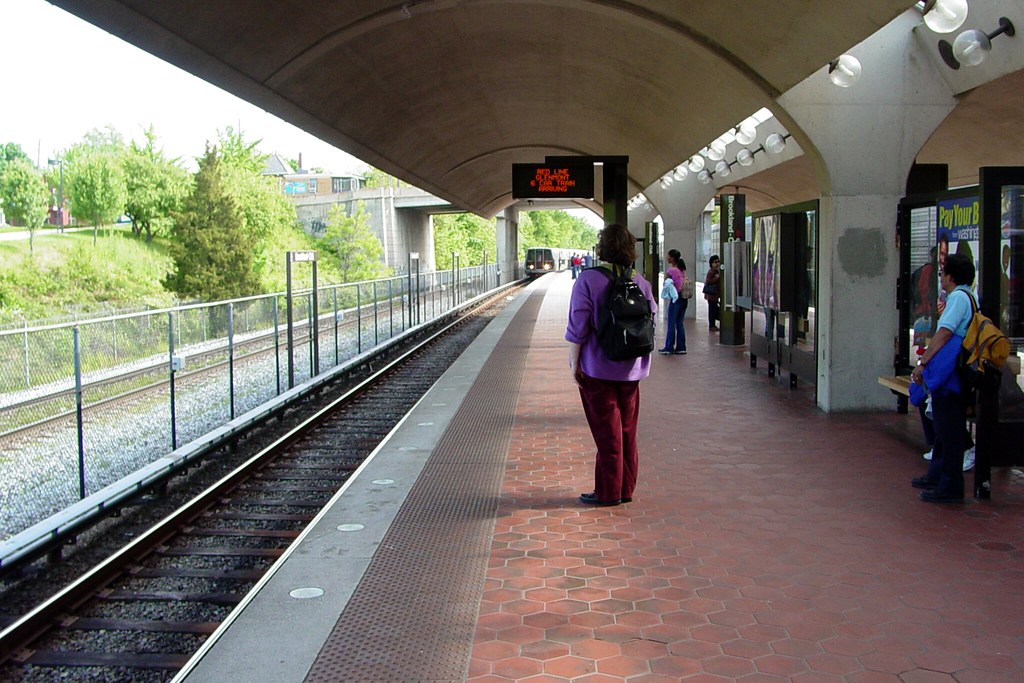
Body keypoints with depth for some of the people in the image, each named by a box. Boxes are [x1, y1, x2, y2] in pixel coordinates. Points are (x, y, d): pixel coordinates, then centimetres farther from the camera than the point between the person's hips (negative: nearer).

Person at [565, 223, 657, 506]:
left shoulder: (589, 279, -13)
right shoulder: (641, 282, 3)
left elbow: (578, 326, -14)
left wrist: (574, 362, -6)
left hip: (598, 368, -5)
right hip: (631, 369, 5)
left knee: (607, 431, 2)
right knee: (627, 430, 13)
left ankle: (608, 492, 9)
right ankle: (626, 489, 22)